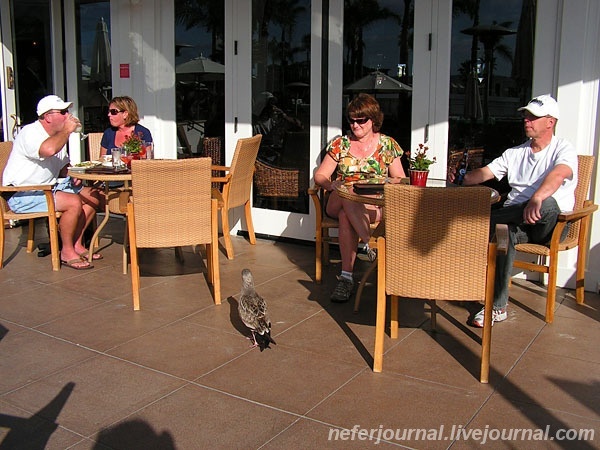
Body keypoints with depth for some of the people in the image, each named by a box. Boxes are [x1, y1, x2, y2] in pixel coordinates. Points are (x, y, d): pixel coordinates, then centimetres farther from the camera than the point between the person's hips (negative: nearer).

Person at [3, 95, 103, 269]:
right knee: (74, 202, -29)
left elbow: (63, 166, 24)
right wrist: (67, 130, -25)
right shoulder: (30, 133, -18)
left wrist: (72, 174, 1)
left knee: (94, 196, 3)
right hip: (23, 195, -10)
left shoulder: (58, 134, 13)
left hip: (49, 187, 10)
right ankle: (67, 252, -13)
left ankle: (77, 244, 7)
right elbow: (49, 149, -41)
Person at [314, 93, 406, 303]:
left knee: (346, 213, -38)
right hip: (338, 202, 2)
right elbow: (320, 175, 8)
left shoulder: (388, 145, 10)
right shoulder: (340, 144, 11)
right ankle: (371, 246, -40)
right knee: (347, 199, -38)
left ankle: (346, 276, -41)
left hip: (374, 205, -1)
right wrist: (330, 184, -17)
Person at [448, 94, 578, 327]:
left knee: (547, 204, -39)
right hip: (517, 221, 4)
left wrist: (536, 199, -44)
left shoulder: (563, 149, 1)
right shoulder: (515, 153, 20)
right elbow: (485, 173, 11)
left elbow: (558, 175, -22)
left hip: (551, 224, -3)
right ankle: (498, 307, -30)